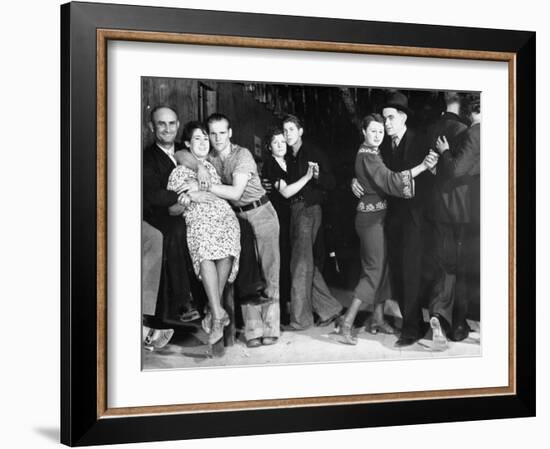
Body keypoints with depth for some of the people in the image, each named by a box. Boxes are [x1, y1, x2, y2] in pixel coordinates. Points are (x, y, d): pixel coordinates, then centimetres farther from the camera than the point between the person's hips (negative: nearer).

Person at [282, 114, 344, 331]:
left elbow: (330, 183, -7)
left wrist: (317, 175, -25)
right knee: (307, 264, 8)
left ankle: (300, 318, -4)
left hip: (309, 209, -7)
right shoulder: (287, 158, 13)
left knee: (300, 263, -9)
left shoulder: (313, 154, -4)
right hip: (294, 210, 7)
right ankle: (329, 308, 19)